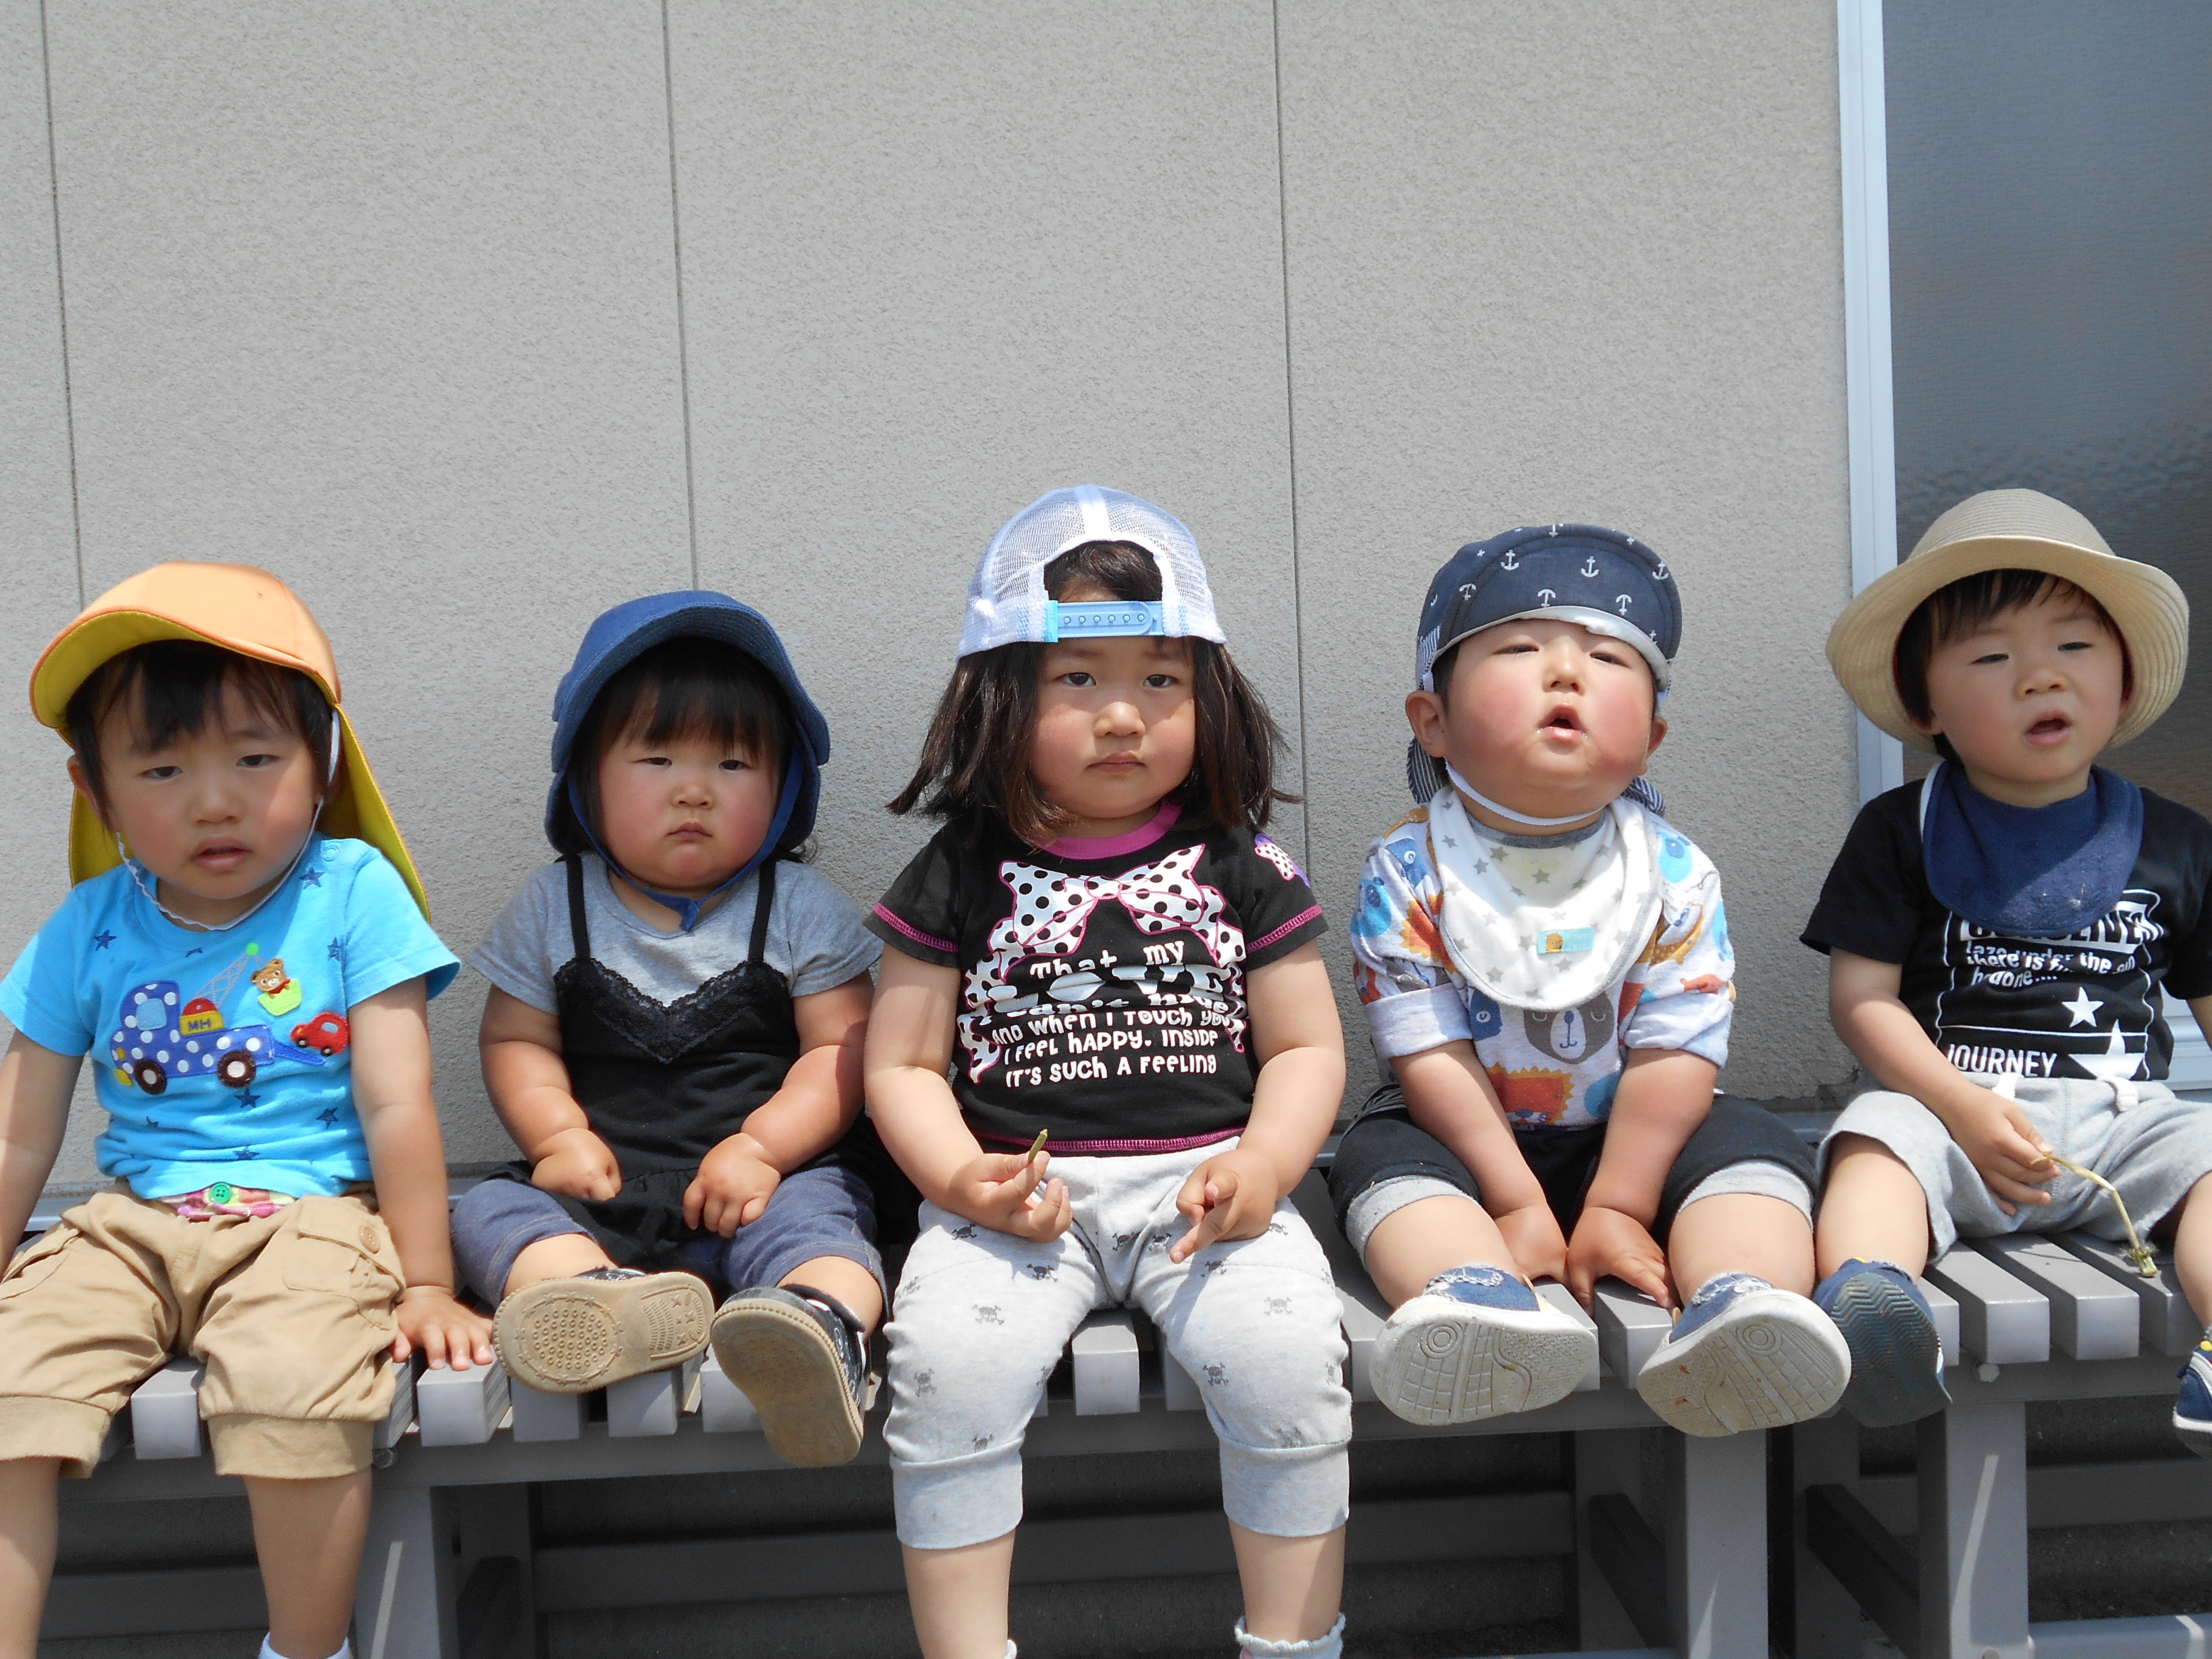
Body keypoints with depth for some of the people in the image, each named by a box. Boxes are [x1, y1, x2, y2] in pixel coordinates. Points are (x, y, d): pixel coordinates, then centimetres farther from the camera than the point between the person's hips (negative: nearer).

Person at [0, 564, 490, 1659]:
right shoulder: (88, 930, 5)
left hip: (311, 1218, -4)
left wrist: (426, 1286, -6)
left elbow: (396, 1105, -6)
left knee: (296, 1387, -30)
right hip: (129, 1227, 4)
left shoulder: (352, 890, -4)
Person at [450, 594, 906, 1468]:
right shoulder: (553, 907, 9)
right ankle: (610, 1300, -52)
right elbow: (517, 1041, 11)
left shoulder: (800, 908, 4)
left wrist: (763, 1146, -16)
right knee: (492, 1211, -22)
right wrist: (558, 1135, -9)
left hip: (768, 1172, -2)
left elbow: (840, 1049, -1)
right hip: (606, 1182, 3)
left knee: (814, 1215, -32)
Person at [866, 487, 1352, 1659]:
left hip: (1207, 1185, 0)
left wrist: (1262, 1166, -10)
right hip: (1022, 1196, 0)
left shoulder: (1240, 868, 8)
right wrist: (961, 1179, -13)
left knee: (1285, 1354, -24)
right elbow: (903, 1065, 6)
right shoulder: (959, 879, 6)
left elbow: (1305, 1046, 9)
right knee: (950, 1363, -25)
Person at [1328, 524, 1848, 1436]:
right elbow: (1429, 1054, -16)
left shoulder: (1675, 874, -11)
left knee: (1749, 1142, -22)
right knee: (1381, 1153, -28)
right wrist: (1516, 1205, -19)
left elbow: (1673, 1052, -13)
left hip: (1627, 1134, 1)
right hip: (1467, 1138, -1)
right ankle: (1474, 1294, -55)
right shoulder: (1408, 873, -14)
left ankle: (1738, 1304, -48)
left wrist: (1620, 1206, -19)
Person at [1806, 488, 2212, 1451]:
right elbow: (1861, 999, 1)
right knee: (1875, 1144, -32)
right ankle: (1864, 1299, -59)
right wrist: (1968, 1110, -13)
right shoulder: (1902, 833, 8)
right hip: (1947, 1103, -2)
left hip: (2122, 1116, 2)